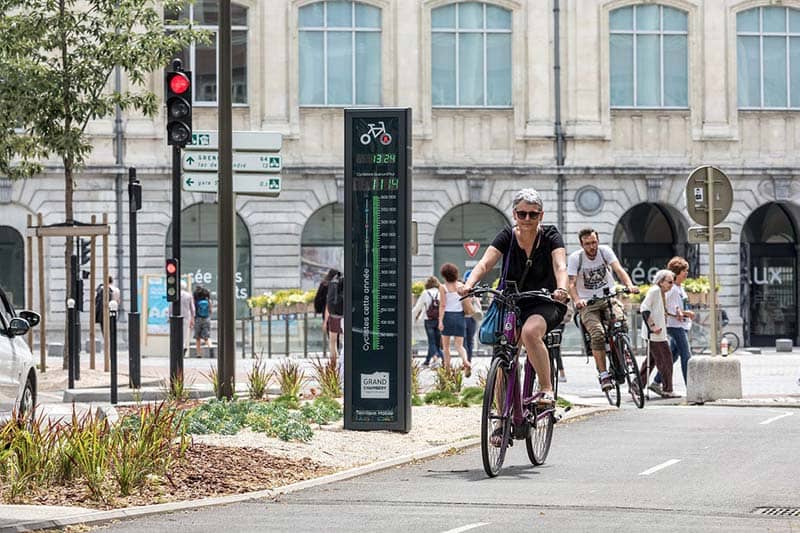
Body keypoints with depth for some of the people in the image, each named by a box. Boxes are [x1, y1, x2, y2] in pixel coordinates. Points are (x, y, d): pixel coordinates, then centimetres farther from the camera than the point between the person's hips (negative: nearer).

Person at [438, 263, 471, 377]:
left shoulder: (443, 287, -6)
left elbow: (443, 305, -11)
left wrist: (440, 321, -11)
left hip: (447, 316, -3)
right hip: (460, 316, 3)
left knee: (446, 345, 11)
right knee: (459, 345, 1)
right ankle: (465, 361, -26)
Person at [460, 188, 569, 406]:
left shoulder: (550, 236, -7)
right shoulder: (507, 236, -2)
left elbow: (560, 266, -24)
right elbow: (485, 263, -16)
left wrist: (561, 289, -46)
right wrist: (469, 284, -37)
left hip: (545, 305, -3)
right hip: (511, 304, 3)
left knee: (530, 332, -35)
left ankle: (546, 389, -24)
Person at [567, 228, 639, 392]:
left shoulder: (605, 251, -4)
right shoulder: (575, 258, -9)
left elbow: (618, 269, -16)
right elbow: (571, 283, -17)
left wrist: (629, 285, -36)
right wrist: (577, 300, -38)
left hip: (608, 297, 2)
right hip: (587, 303, -2)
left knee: (620, 320, -29)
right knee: (598, 333, -25)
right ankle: (603, 374, -22)